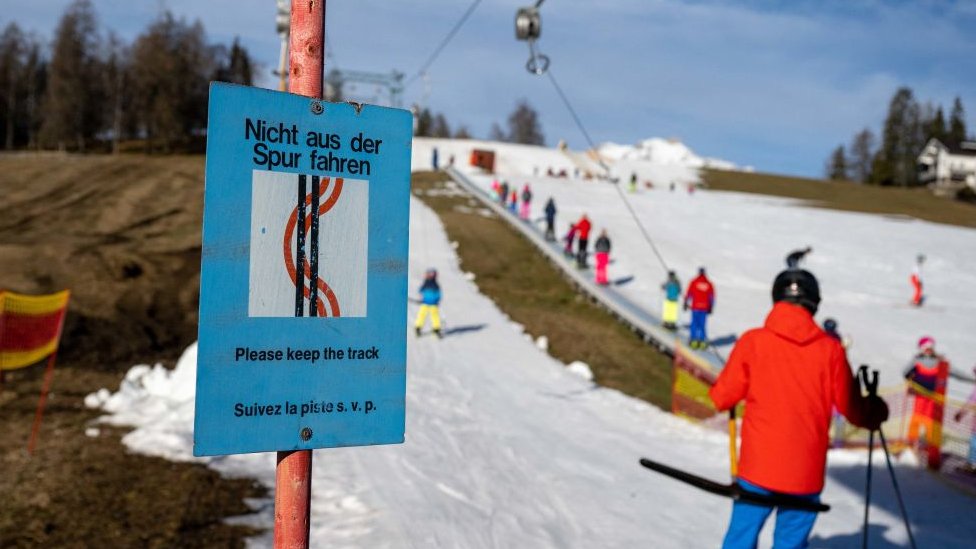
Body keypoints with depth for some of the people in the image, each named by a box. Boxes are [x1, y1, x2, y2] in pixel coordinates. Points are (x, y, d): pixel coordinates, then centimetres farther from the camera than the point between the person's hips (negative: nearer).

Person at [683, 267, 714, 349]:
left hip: (695, 306, -2)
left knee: (694, 323, 4)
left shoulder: (694, 282, -1)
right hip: (705, 308, 2)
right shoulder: (709, 283, 6)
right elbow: (712, 297, 8)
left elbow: (689, 293, -2)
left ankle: (693, 339, -2)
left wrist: (686, 303, 5)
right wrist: (710, 307, 15)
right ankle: (703, 340, 3)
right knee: (702, 324, 7)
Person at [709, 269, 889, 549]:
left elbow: (722, 398, -2)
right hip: (806, 474, 1)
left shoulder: (753, 341, -6)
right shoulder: (829, 349, -4)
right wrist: (876, 412, 26)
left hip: (758, 468, -1)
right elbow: (851, 408, 5)